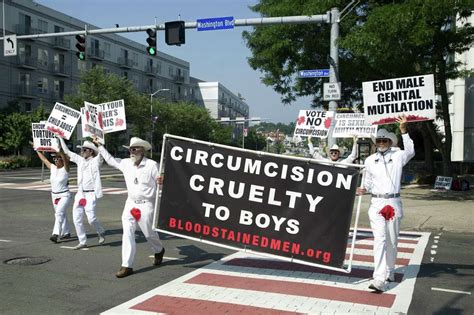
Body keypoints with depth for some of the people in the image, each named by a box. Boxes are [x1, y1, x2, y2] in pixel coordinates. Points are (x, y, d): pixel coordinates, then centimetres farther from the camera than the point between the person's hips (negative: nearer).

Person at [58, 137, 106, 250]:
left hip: (91, 194, -6)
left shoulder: (96, 161, -3)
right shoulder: (80, 160, 13)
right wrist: (60, 138, 21)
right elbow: (67, 151, 20)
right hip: (80, 194, 6)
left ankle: (101, 232, 17)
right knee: (77, 219, 2)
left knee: (91, 218, -13)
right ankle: (82, 242, 14)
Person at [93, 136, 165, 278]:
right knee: (127, 233, -3)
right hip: (130, 204, 5)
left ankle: (159, 251, 40)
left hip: (146, 205, -4)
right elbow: (110, 160, 17)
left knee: (149, 233, 8)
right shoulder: (126, 163, 4)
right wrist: (100, 146, 18)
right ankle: (127, 266, 1)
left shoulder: (152, 165, -10)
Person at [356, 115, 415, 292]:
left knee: (392, 241, 10)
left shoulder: (398, 156, 6)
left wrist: (403, 130, -14)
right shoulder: (369, 160, 10)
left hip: (393, 202, 0)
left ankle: (389, 272, 29)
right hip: (377, 203, 0)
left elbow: (410, 151, -10)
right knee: (379, 239, -12)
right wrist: (364, 190, -5)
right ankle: (379, 280, -19)